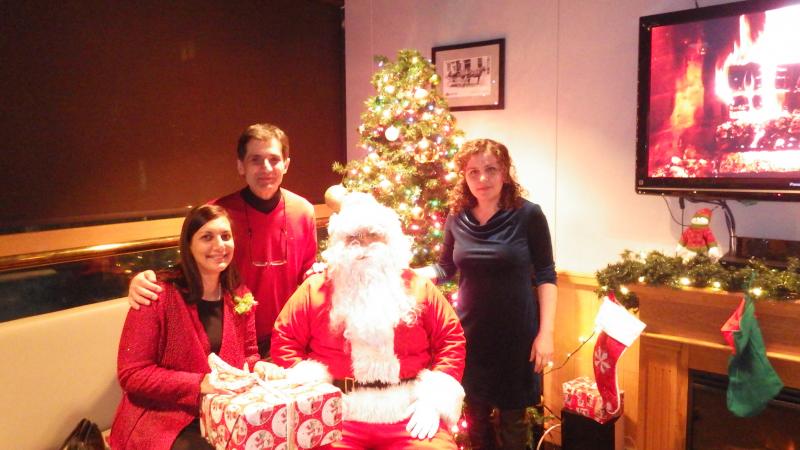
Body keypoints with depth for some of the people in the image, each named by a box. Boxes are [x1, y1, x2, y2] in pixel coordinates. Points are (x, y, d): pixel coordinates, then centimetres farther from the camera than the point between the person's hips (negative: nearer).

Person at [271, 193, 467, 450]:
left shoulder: (418, 288, 9)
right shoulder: (315, 289, 7)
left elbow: (451, 339, 8)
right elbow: (284, 340, 7)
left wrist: (433, 400, -3)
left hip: (409, 414, 2)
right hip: (339, 415, -1)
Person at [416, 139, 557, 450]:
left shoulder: (528, 215, -12)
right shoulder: (457, 218, -2)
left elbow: (545, 275, -7)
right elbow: (445, 268, 10)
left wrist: (546, 332, -11)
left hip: (516, 334, -3)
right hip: (470, 332, 3)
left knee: (512, 418, 13)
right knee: (475, 416, 17)